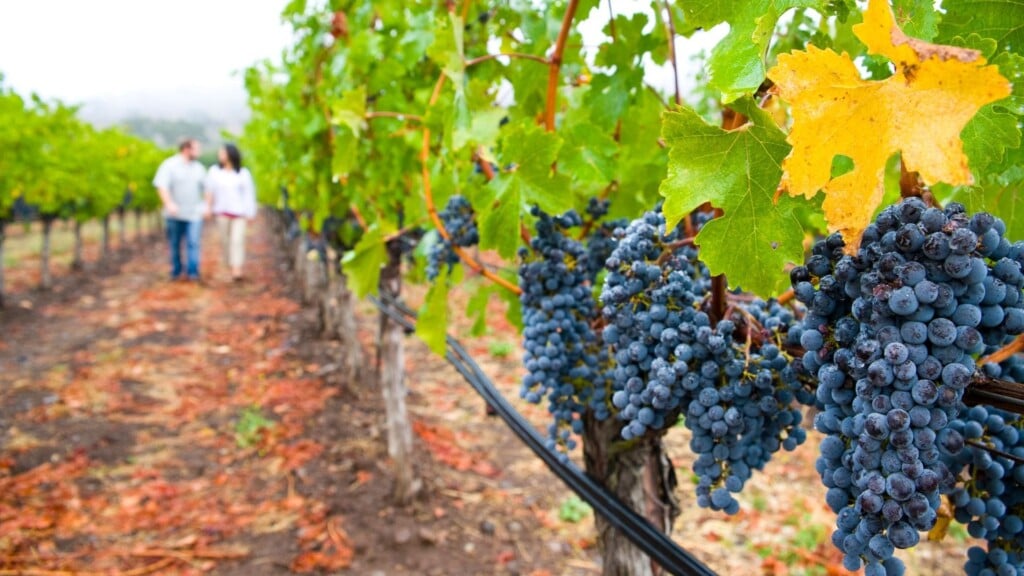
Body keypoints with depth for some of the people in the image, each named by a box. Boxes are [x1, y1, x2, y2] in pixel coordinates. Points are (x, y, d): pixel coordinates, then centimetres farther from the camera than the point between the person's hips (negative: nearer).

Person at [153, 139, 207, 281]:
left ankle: (193, 272, -8)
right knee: (175, 244, 8)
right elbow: (162, 186, -12)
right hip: (175, 214, -2)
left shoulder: (199, 168, 9)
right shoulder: (169, 165, -4)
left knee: (193, 243, -9)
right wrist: (169, 203, -25)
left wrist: (206, 206, 7)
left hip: (194, 214, 2)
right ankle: (176, 272, 21)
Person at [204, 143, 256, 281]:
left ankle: (237, 270, -18)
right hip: (222, 212, 2)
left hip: (239, 212, -2)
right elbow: (210, 191, 6)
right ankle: (231, 267, 14)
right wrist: (208, 208, -1)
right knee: (225, 240, 4)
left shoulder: (243, 173, 2)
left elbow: (249, 193, 3)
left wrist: (250, 213, 0)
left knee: (237, 240, -11)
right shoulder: (214, 170, 7)